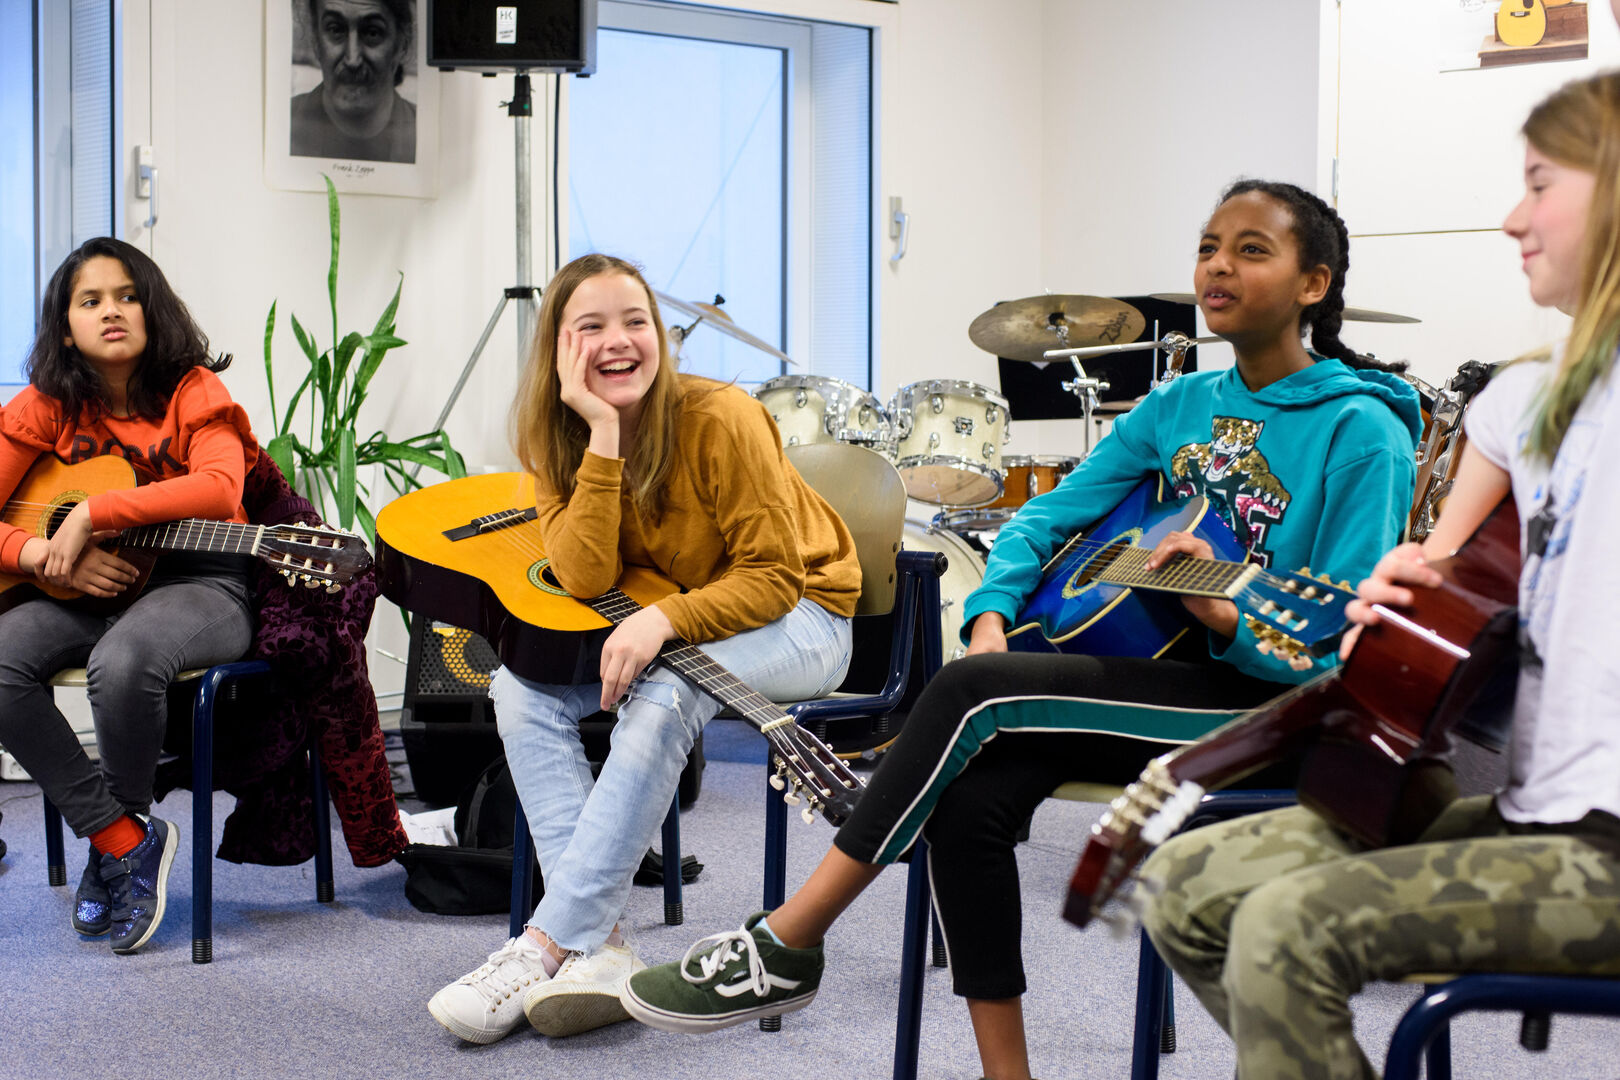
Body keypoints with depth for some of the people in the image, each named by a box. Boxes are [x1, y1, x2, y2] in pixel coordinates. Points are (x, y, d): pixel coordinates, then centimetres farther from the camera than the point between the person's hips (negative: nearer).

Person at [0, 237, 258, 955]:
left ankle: (118, 835, -7)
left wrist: (93, 512, -26)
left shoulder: (192, 391, -5)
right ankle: (127, 841, -15)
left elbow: (221, 488, -25)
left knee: (121, 660, -37)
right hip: (90, 588, 4)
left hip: (199, 580, -4)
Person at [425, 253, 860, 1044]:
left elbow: (775, 574, -21)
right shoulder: (554, 442, -8)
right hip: (652, 623, 6)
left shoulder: (720, 420, -23)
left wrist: (666, 621, -37)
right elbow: (586, 579, -21)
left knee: (662, 695, -35)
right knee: (521, 684, -18)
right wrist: (604, 437, -28)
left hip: (797, 616, -6)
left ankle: (545, 945, -31)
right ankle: (598, 951, -25)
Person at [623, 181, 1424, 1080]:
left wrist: (1229, 619, -32)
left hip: (1270, 709, -6)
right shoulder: (1181, 406, 12)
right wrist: (993, 616, -10)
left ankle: (785, 948, -17)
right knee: (968, 800, -22)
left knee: (972, 692, -24)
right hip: (1154, 677, 6)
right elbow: (1050, 515, 10)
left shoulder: (1359, 431, -9)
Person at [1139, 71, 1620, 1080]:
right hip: (1530, 812, 9)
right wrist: (1397, 589, 5)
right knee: (1184, 885, 6)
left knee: (1288, 929, -25)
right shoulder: (1523, 398, 16)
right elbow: (1448, 580, 25)